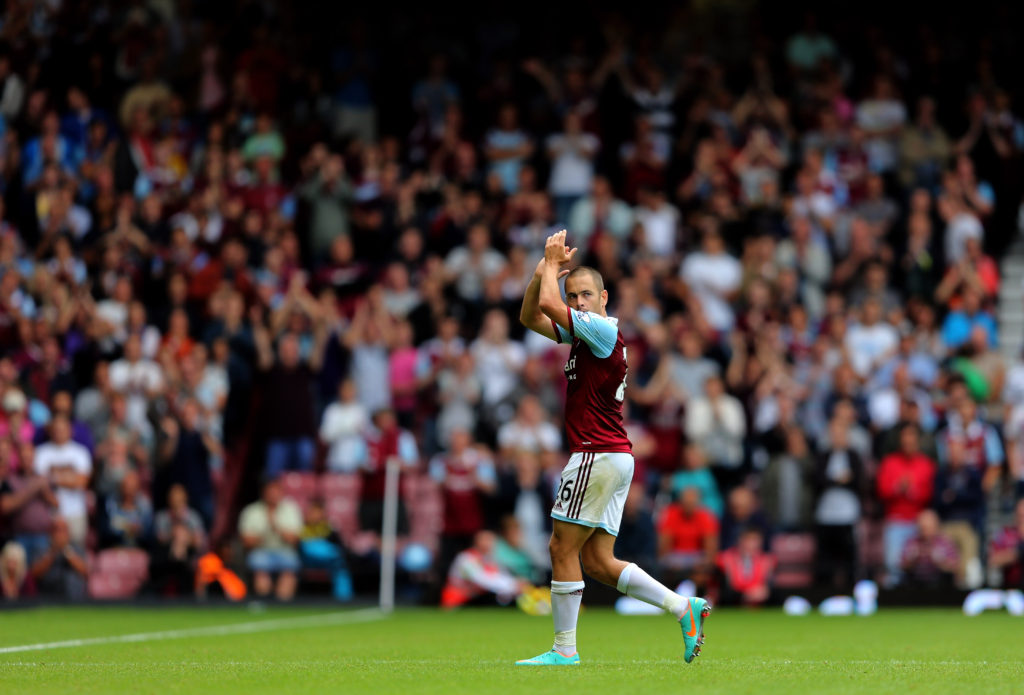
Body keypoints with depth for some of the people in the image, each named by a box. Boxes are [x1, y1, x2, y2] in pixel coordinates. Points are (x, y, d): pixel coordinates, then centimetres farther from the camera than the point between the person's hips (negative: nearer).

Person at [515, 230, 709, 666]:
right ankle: (684, 607, 4)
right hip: (609, 459, 10)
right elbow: (531, 317, 22)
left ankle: (564, 649, 0)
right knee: (597, 561, 6)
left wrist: (550, 266, -3)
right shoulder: (582, 332, 16)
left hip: (598, 457, -10)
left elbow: (549, 305, -19)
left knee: (562, 548, -4)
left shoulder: (603, 330, -11)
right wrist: (545, 268, 9)